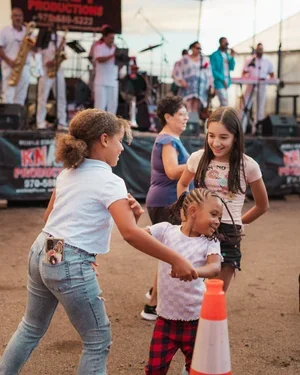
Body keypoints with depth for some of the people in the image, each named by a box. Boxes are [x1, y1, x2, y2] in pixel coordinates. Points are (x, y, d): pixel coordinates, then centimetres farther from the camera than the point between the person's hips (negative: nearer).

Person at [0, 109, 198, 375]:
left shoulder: (69, 172, 10)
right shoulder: (109, 181, -15)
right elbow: (130, 233, -28)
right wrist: (176, 260, -25)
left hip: (41, 253, 9)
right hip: (69, 264, -8)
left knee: (32, 328, 27)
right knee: (98, 342, 7)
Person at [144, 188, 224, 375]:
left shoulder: (210, 242, -4)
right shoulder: (166, 230, -5)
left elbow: (215, 267, -22)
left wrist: (194, 271, -44)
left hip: (196, 319, 0)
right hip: (167, 317, 0)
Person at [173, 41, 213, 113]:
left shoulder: (205, 59, 14)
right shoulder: (185, 59, 9)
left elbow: (209, 74, 14)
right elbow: (177, 71, 5)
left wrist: (211, 86, 6)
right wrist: (181, 80, -7)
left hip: (201, 88, 2)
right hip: (188, 87, -2)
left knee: (196, 109, -5)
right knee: (187, 109, -15)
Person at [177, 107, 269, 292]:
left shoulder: (248, 166, -7)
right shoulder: (198, 158, -1)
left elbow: (262, 205, 8)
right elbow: (182, 184, 21)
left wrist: (238, 222, 10)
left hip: (228, 234, -1)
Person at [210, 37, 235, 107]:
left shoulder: (227, 55, 14)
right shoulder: (214, 55, -7)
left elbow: (231, 68, 9)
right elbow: (213, 70, -11)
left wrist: (232, 57, -4)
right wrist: (222, 79, -14)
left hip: (226, 83, 8)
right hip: (219, 83, -8)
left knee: (223, 104, 12)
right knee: (224, 104, -15)